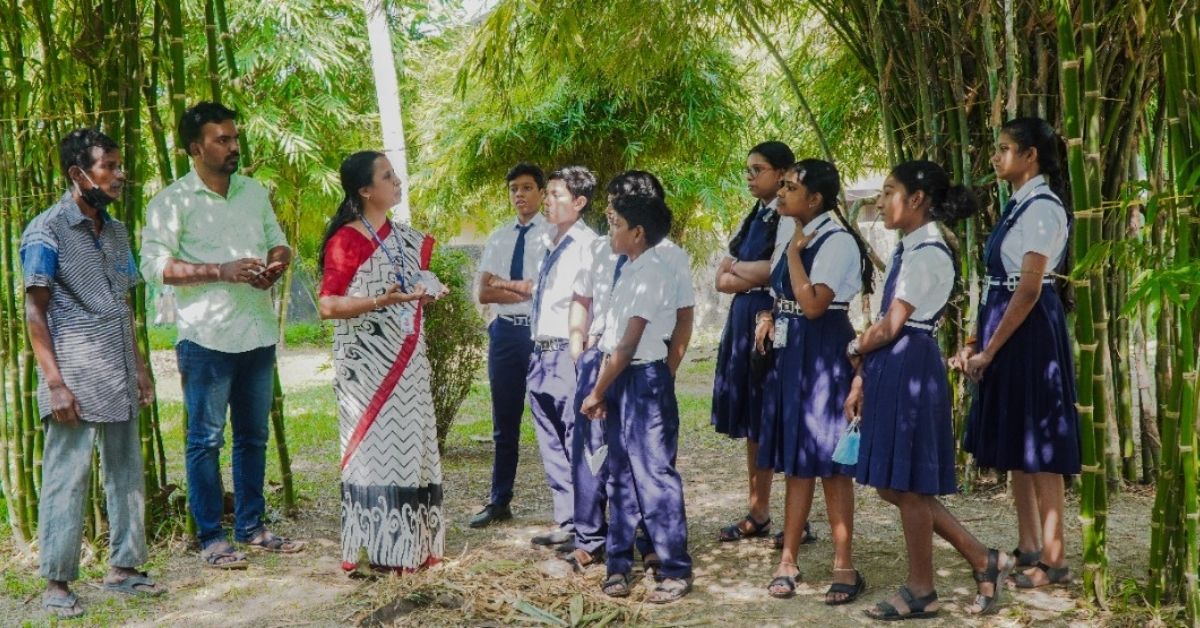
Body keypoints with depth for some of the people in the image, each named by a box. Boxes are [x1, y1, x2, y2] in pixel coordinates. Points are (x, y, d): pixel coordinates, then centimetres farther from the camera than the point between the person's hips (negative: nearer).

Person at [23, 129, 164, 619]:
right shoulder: (47, 231, -6)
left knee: (127, 474, 10)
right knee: (67, 478, -2)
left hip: (119, 380, 7)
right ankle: (57, 583, 7)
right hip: (76, 380, -7)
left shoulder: (116, 232, 14)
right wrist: (55, 383, -14)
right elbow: (35, 311, -8)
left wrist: (139, 367, 15)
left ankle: (122, 568, 21)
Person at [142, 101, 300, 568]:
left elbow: (278, 241, 21)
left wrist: (277, 263, -3)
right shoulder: (172, 202, -5)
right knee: (206, 439, 0)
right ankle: (210, 538, 9)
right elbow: (154, 264, -13)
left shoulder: (255, 192, 13)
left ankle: (251, 527, 24)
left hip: (258, 334, 6)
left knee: (253, 436, 13)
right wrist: (222, 271, -21)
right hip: (206, 338, -6)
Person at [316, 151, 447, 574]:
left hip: (407, 360, 7)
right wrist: (380, 302, -26)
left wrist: (428, 293, 8)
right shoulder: (345, 241, -9)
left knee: (411, 444, 8)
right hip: (366, 363, -7)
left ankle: (410, 540, 17)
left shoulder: (406, 239, 13)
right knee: (374, 445, -6)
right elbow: (327, 306, -14)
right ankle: (376, 549, 1)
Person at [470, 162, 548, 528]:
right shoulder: (498, 238, 12)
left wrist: (507, 284, -9)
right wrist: (529, 290, -8)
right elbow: (483, 294, 4)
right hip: (504, 332, 5)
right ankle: (499, 502, 25)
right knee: (504, 423, 14)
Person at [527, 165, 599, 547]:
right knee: (552, 447, 14)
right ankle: (567, 523, 25)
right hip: (542, 354, 9)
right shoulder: (548, 243, 15)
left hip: (569, 353, -9)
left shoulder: (587, 245, -10)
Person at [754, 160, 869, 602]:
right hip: (790, 355, 8)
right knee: (796, 458, 12)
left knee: (828, 460, -3)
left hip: (823, 356, -8)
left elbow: (813, 304, -23)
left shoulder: (837, 241, -14)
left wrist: (794, 252, -15)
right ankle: (788, 559, 19)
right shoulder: (796, 238, 12)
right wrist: (770, 316, 2)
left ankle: (844, 565, 8)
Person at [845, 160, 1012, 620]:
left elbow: (890, 327, -16)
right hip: (891, 370, 10)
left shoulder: (928, 254, -15)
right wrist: (861, 379, 14)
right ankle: (982, 561, 21)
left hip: (910, 369, -10)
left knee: (907, 484, 1)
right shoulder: (908, 249, 14)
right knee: (894, 485, 13)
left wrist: (855, 351, 2)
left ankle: (921, 593, 15)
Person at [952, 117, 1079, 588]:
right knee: (1015, 443, 14)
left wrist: (989, 350, -17)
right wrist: (975, 341, 10)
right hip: (1006, 328, 10)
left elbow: (1029, 289, -19)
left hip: (1031, 331, -10)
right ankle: (1028, 546, 24)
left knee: (1037, 443, -4)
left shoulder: (1042, 208, -15)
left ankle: (1052, 559, 4)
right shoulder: (1018, 206, 13)